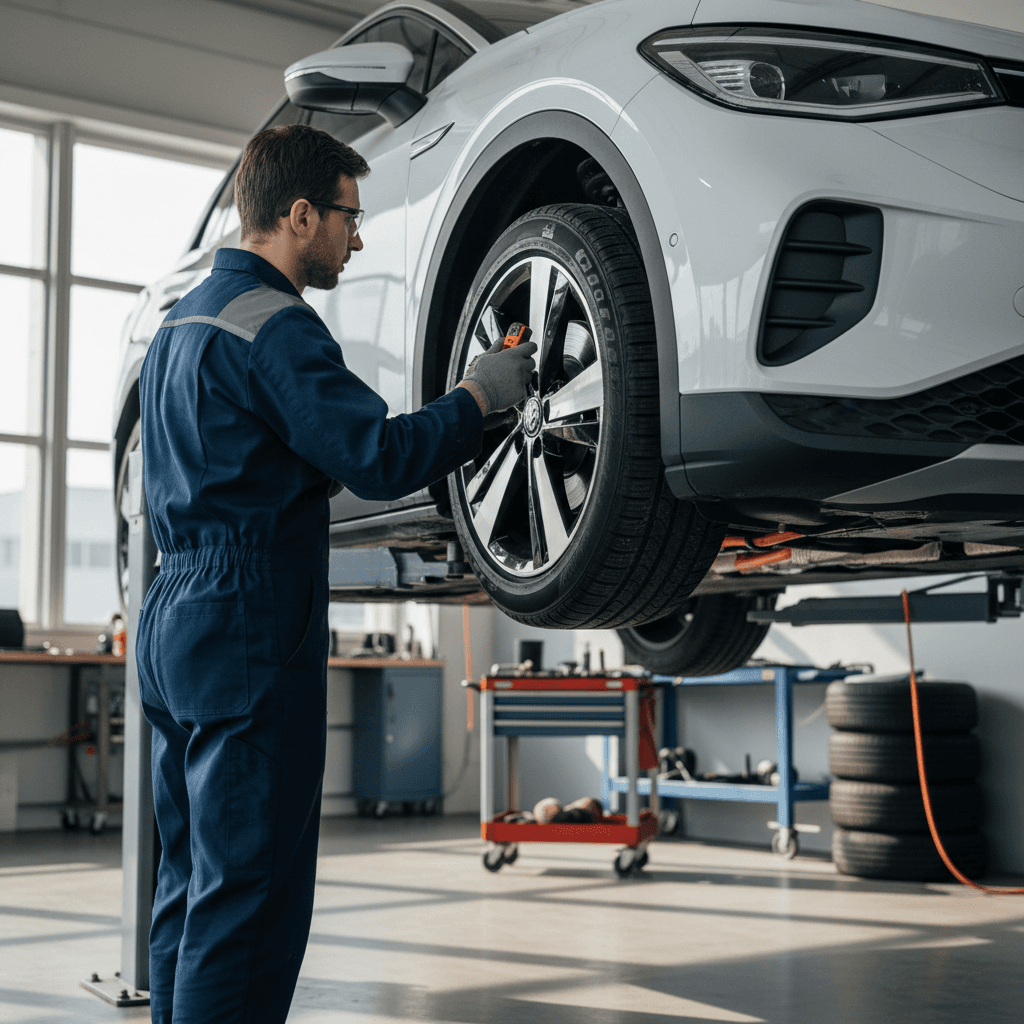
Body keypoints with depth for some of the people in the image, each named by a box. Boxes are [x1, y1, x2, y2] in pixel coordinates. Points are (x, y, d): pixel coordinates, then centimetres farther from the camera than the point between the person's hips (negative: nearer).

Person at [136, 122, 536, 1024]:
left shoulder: (183, 321, 19)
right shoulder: (274, 325, -13)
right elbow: (380, 457, -18)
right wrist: (479, 396, -5)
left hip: (177, 616, 10)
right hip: (249, 625, -10)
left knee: (194, 881, 15)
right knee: (249, 891, -7)